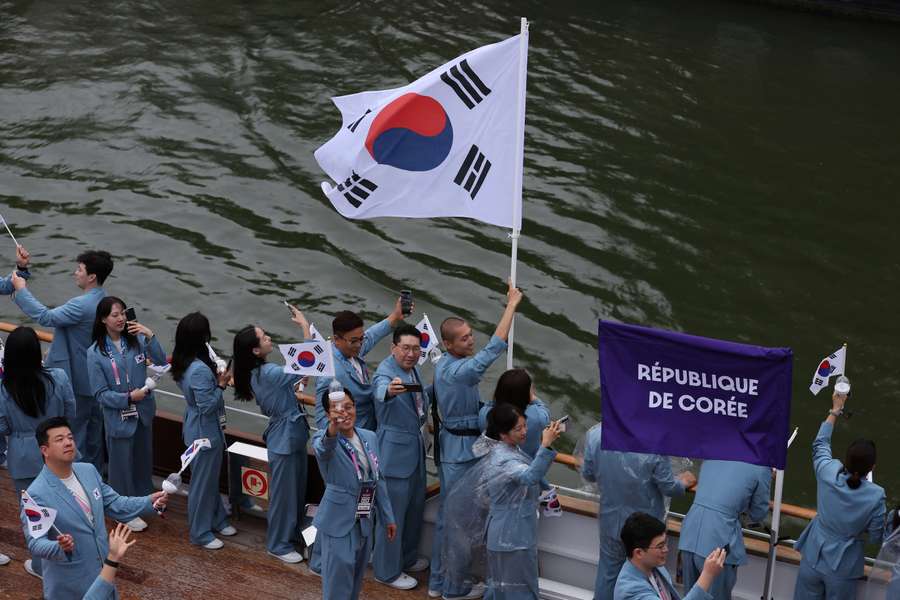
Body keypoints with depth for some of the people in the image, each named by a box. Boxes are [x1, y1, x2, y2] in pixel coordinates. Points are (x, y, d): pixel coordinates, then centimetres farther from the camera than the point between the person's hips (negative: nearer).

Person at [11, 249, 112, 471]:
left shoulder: (82, 305, -26)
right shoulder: (102, 300, 5)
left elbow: (46, 317, -25)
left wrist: (21, 290, -16)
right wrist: (55, 351, 18)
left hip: (78, 380, -9)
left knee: (76, 432, 4)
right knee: (94, 430, 19)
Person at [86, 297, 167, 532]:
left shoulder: (136, 339, -5)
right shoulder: (95, 353, -13)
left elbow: (161, 362, -12)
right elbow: (100, 393, -12)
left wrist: (150, 336, -23)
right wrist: (129, 397, -22)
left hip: (143, 412, 4)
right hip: (118, 417, -4)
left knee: (144, 457, 20)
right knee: (122, 463, 10)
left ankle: (144, 497, 43)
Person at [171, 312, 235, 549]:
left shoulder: (183, 363, -2)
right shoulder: (200, 370, -31)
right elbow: (207, 405, -27)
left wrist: (216, 379, 0)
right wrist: (221, 385, -17)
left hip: (198, 429, 10)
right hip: (205, 433, -10)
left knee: (210, 477, 24)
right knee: (203, 482, 6)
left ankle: (217, 519, 40)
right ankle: (200, 533, 19)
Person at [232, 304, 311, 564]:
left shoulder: (255, 372, 4)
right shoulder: (268, 373, -26)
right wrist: (305, 325, -25)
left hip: (292, 434, 9)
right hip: (285, 437, -9)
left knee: (297, 487, 21)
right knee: (284, 491, 5)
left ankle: (293, 532, 37)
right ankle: (279, 544, 19)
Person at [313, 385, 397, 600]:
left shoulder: (369, 437, 4)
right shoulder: (323, 441, -15)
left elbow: (378, 480, 11)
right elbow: (324, 448, -41)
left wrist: (388, 517, 13)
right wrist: (333, 429, -63)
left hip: (363, 521, 6)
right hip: (338, 523, -6)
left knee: (356, 579, 17)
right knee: (338, 582, -3)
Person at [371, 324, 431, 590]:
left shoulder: (413, 369, 4)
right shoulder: (385, 372, -22)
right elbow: (381, 389, -47)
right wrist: (390, 390, -67)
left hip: (416, 448, 9)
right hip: (395, 451, -9)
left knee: (415, 506, 21)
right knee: (393, 512, 1)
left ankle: (408, 558, 39)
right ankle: (387, 571, 15)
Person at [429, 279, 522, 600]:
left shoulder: (443, 365, 7)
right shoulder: (459, 371, -24)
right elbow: (494, 349, -33)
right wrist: (511, 306, -29)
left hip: (448, 445, 10)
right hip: (461, 449, -10)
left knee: (447, 514, 16)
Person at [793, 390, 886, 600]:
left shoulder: (828, 474, -17)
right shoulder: (875, 496, -23)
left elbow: (820, 444, 5)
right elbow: (876, 538, -11)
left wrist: (835, 410, 14)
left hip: (813, 558, 2)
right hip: (842, 568, -2)